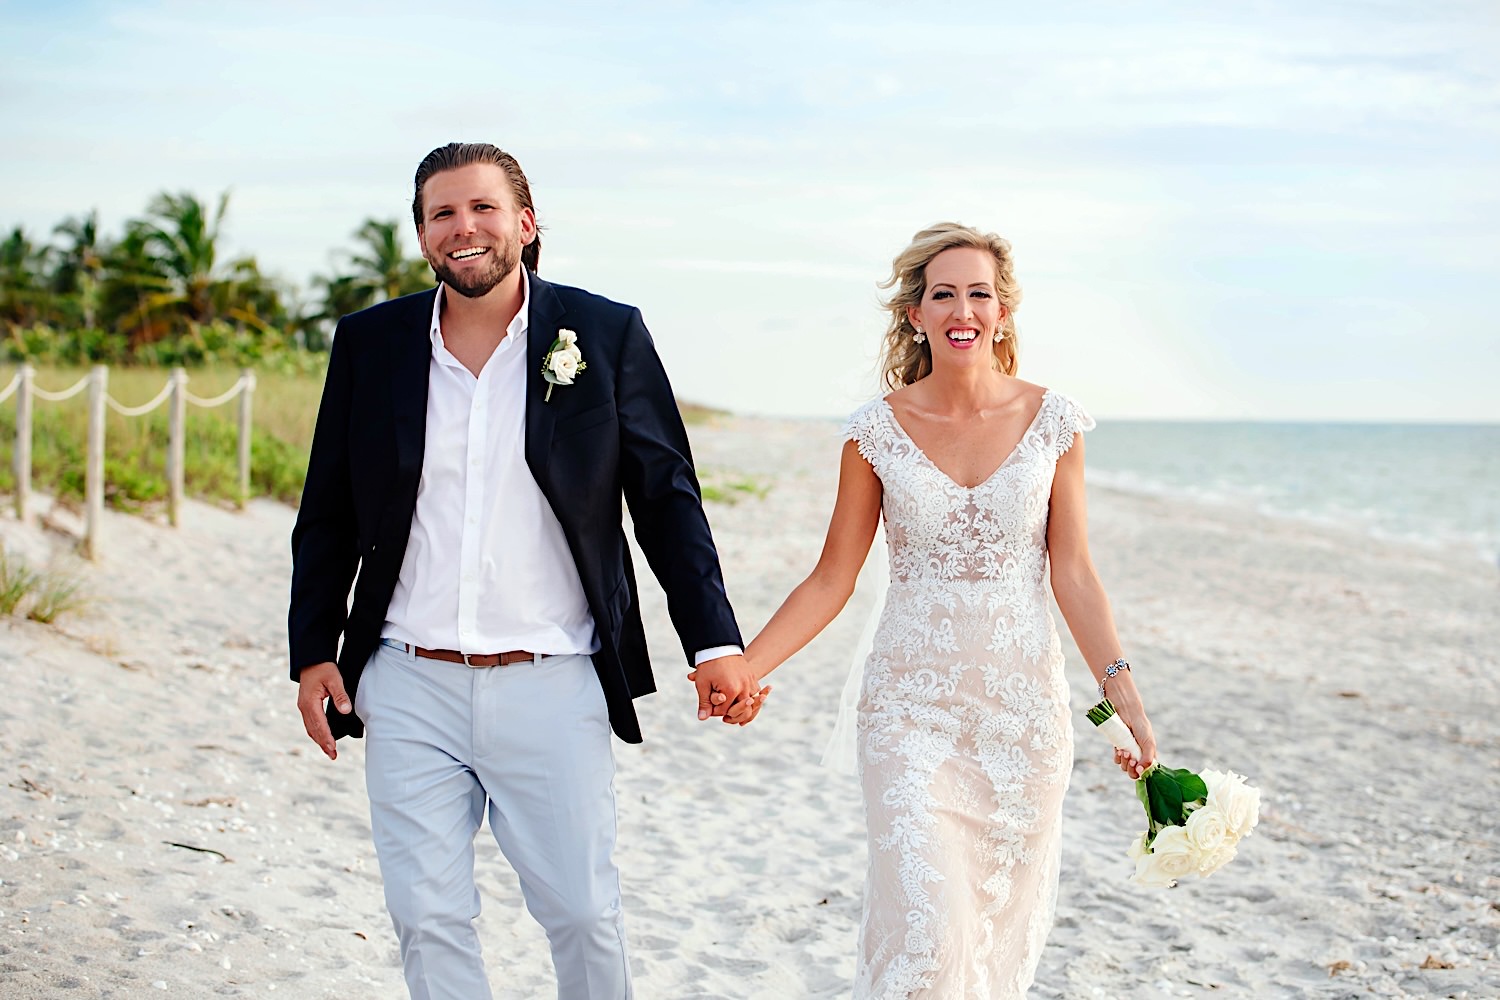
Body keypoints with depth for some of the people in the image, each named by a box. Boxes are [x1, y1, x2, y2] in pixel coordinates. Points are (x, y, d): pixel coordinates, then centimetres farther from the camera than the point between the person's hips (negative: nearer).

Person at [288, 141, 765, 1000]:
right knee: (429, 918, 6)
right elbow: (328, 514, 12)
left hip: (553, 692, -2)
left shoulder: (608, 335, 0)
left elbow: (667, 496, 2)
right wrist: (314, 652, 6)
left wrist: (715, 642, -4)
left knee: (584, 912, 2)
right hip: (410, 689, 2)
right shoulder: (370, 343, 6)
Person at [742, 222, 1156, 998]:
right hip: (911, 706, -1)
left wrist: (1120, 687, -8)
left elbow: (1072, 575, 2)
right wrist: (742, 666, -9)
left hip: (1024, 705, 1)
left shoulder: (1053, 423, 0)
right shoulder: (878, 431, -2)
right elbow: (832, 579, 1)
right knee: (924, 926, -12)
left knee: (1001, 926, 8)